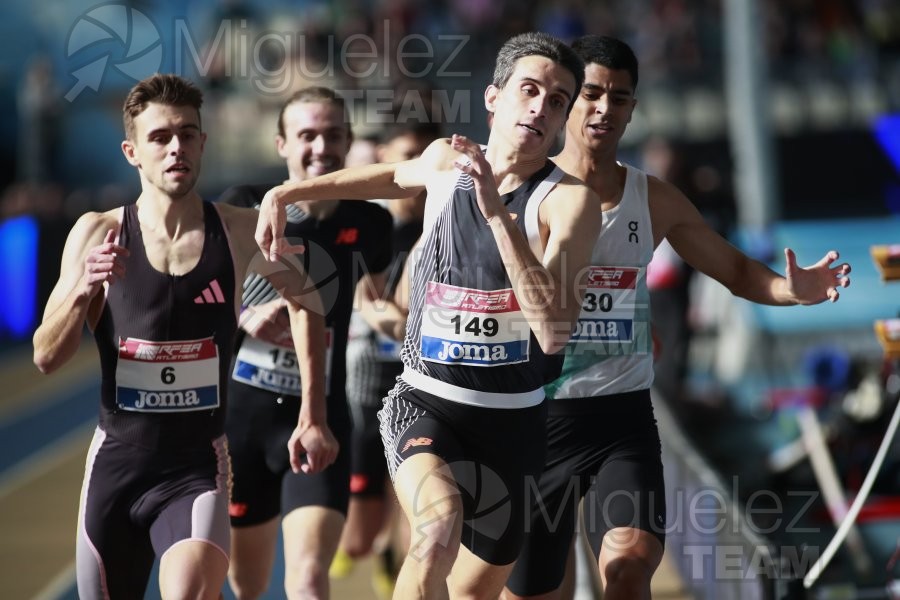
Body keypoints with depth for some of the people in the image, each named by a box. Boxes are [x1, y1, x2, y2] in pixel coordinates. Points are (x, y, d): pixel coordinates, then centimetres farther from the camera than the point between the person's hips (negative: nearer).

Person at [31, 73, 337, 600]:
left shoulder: (240, 232, -5)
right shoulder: (100, 233, -5)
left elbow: (305, 302, 14)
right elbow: (47, 357, -2)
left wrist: (314, 419, 10)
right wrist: (82, 291, -21)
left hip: (199, 467, -2)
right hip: (116, 462, 2)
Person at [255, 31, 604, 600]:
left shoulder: (569, 200, -14)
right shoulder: (447, 161, -1)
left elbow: (554, 332, -29)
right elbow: (395, 176, 26)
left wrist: (498, 214, -33)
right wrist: (285, 193, 26)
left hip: (512, 421, 0)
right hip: (425, 403, 0)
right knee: (441, 522, -32)